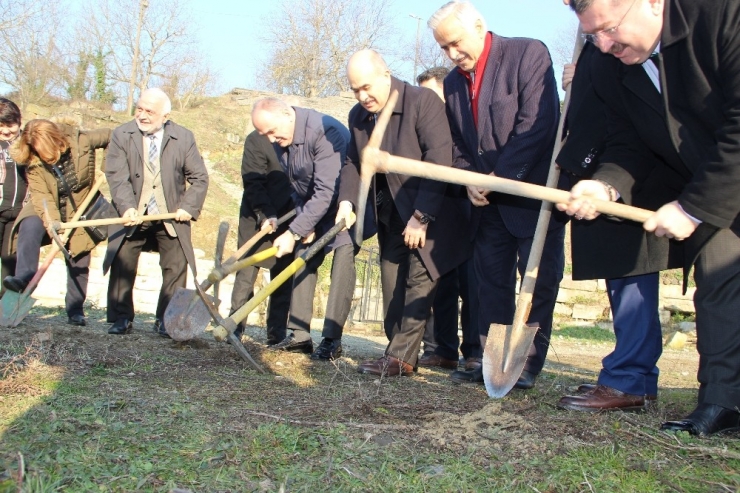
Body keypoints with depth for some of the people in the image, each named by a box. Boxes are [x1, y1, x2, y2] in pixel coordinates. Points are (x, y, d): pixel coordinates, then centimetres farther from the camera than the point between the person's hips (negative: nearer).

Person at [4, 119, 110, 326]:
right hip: (49, 210, 0)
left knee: (79, 262, 3)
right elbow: (42, 197, -23)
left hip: (81, 211, 0)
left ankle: (75, 310, 14)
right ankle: (23, 277, -39)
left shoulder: (81, 140, -18)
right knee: (30, 227, -33)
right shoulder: (34, 164, -16)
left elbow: (110, 136, -4)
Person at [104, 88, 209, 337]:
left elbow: (199, 178, 0)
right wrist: (127, 207, -27)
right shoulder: (121, 135, -3)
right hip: (133, 215, 0)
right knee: (121, 265, -1)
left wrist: (188, 207, -12)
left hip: (171, 217, 0)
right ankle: (121, 318, 13)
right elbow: (117, 176, -12)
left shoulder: (184, 137, -3)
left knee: (176, 268, 0)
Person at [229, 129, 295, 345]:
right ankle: (235, 326, 8)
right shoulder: (256, 140, -8)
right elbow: (252, 183, -12)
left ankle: (277, 333, 7)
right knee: (246, 271, 0)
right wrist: (265, 214, -21)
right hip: (258, 219, -2)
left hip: (289, 219, 2)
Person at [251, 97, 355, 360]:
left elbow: (326, 192, -33)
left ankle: (332, 339, -16)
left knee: (343, 255, -19)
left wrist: (294, 232, -31)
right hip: (314, 208, 8)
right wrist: (304, 226, -7)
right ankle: (299, 335, 7)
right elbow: (298, 188, 5)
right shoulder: (280, 143, -5)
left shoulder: (324, 131, -31)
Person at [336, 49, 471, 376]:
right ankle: (398, 354, 14)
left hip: (431, 210, -7)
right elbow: (353, 163, 9)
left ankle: (402, 357, -7)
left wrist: (421, 216, -25)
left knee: (419, 279, -10)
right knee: (391, 282, 7)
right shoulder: (358, 116, 2)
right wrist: (347, 201, -9)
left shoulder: (423, 101, -19)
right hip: (390, 214, 7)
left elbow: (438, 162, -24)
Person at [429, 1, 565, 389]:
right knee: (491, 283, 7)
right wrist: (470, 181, -5)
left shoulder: (528, 54, -10)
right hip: (488, 202, 6)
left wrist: (499, 177, -19)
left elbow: (537, 125, -19)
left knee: (538, 282, -3)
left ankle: (528, 366, 6)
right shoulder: (453, 83, 10)